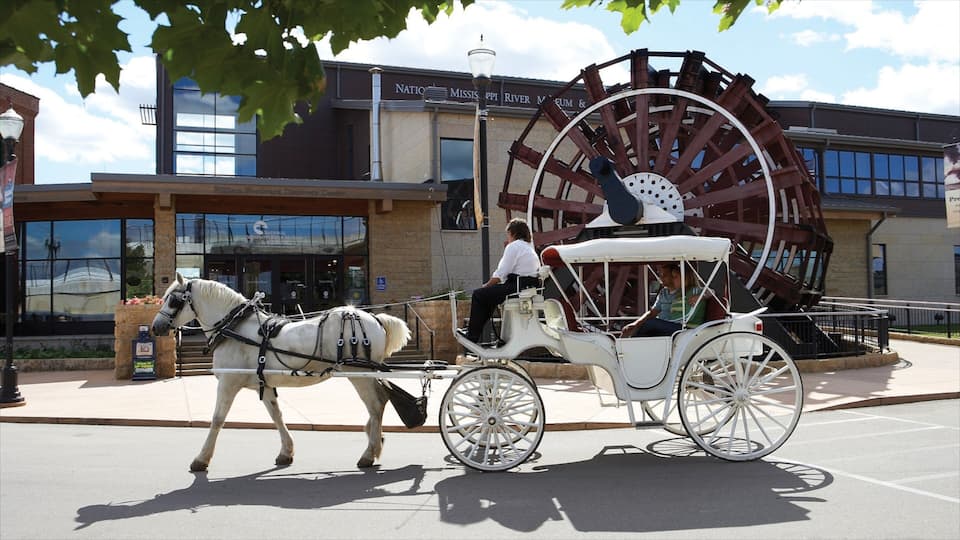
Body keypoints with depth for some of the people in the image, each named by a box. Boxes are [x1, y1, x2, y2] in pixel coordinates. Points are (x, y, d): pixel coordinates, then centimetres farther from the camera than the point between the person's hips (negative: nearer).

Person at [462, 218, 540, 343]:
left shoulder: (513, 246, -9)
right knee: (489, 293, 26)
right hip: (530, 288, 10)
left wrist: (486, 285, 2)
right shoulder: (529, 247, 21)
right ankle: (477, 330, 29)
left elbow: (500, 274, -13)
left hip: (517, 288, -10)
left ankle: (472, 336, 4)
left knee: (478, 295, 0)